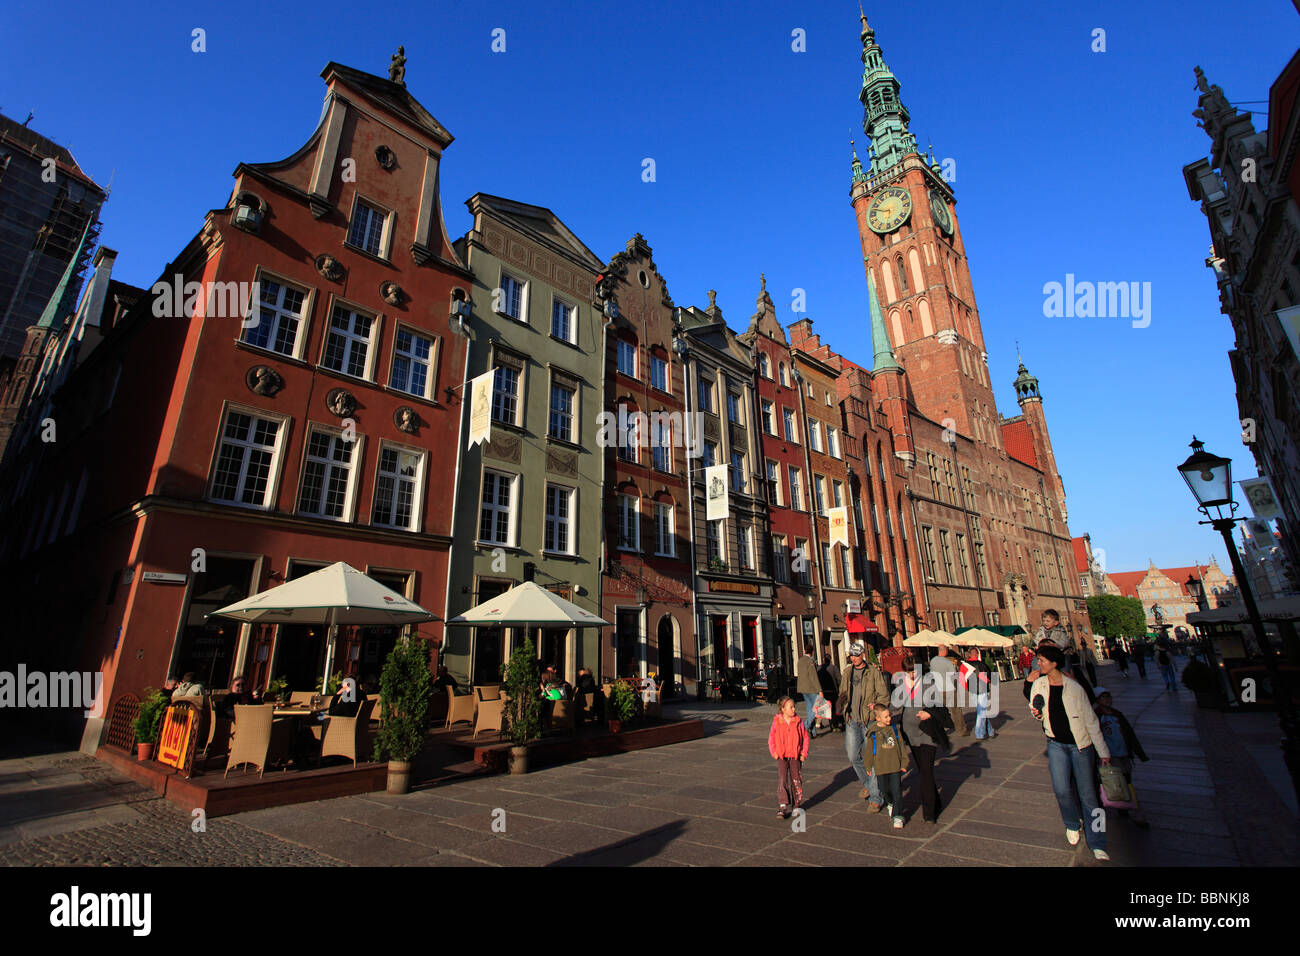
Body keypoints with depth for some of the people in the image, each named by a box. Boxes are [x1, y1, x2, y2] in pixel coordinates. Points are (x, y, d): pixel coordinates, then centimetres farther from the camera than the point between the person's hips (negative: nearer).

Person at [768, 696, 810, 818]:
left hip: (796, 756, 1)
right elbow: (771, 738, 3)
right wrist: (774, 752, -5)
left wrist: (804, 753, -3)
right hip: (782, 756, -1)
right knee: (782, 779, -9)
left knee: (796, 780, 8)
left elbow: (805, 737, 3)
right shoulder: (776, 722, -5)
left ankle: (796, 805, 24)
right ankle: (783, 806, -5)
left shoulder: (798, 722, -4)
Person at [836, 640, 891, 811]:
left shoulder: (874, 672, -4)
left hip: (869, 720, -5)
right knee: (853, 756, 8)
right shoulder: (847, 672, 10)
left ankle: (875, 798, 8)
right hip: (851, 720, 5)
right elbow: (843, 693, 20)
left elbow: (884, 694, -6)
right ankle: (867, 784, 33)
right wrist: (842, 705, 3)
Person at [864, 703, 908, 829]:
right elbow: (869, 750, 1)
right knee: (885, 789, 14)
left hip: (895, 766, 0)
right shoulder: (873, 732, -8)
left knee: (897, 791, -3)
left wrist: (904, 762, 6)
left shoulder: (894, 728, -1)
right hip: (881, 767, 0)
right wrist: (868, 766, 5)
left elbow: (901, 745, 7)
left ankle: (897, 816, 4)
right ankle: (891, 803, 43)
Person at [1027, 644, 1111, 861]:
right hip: (1056, 744, 2)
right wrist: (1035, 712, -11)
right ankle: (1073, 824, 24)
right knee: (1061, 790, -6)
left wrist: (1103, 751, -2)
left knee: (1087, 794, 2)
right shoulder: (1039, 685, -5)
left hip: (1080, 745, -2)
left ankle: (1097, 845, 16)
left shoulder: (1074, 687, -13)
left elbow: (1090, 720, -5)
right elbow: (1034, 707, 13)